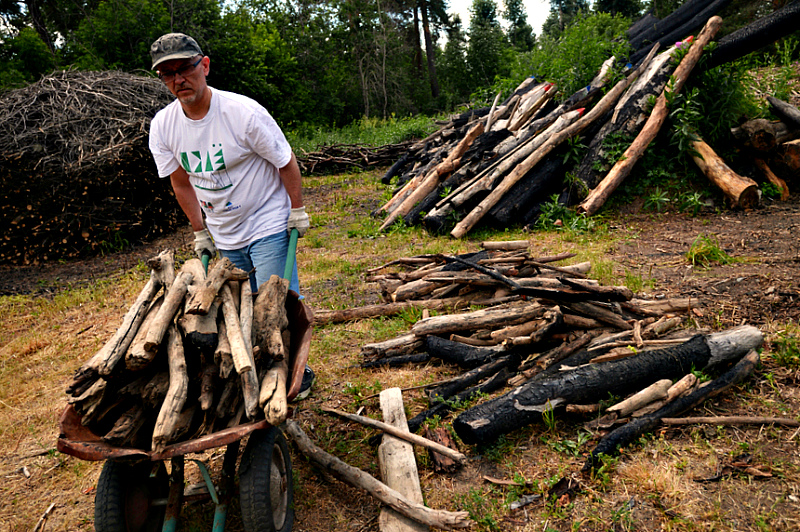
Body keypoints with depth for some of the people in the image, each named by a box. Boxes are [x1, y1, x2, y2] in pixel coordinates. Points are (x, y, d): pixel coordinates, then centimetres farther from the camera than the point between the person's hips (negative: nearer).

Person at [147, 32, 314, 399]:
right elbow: (181, 183, 8)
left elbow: (286, 162, -9)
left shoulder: (244, 112, -20)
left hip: (268, 226, -5)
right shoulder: (162, 126, -5)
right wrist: (200, 232, 11)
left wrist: (298, 211, -5)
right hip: (223, 237, 5)